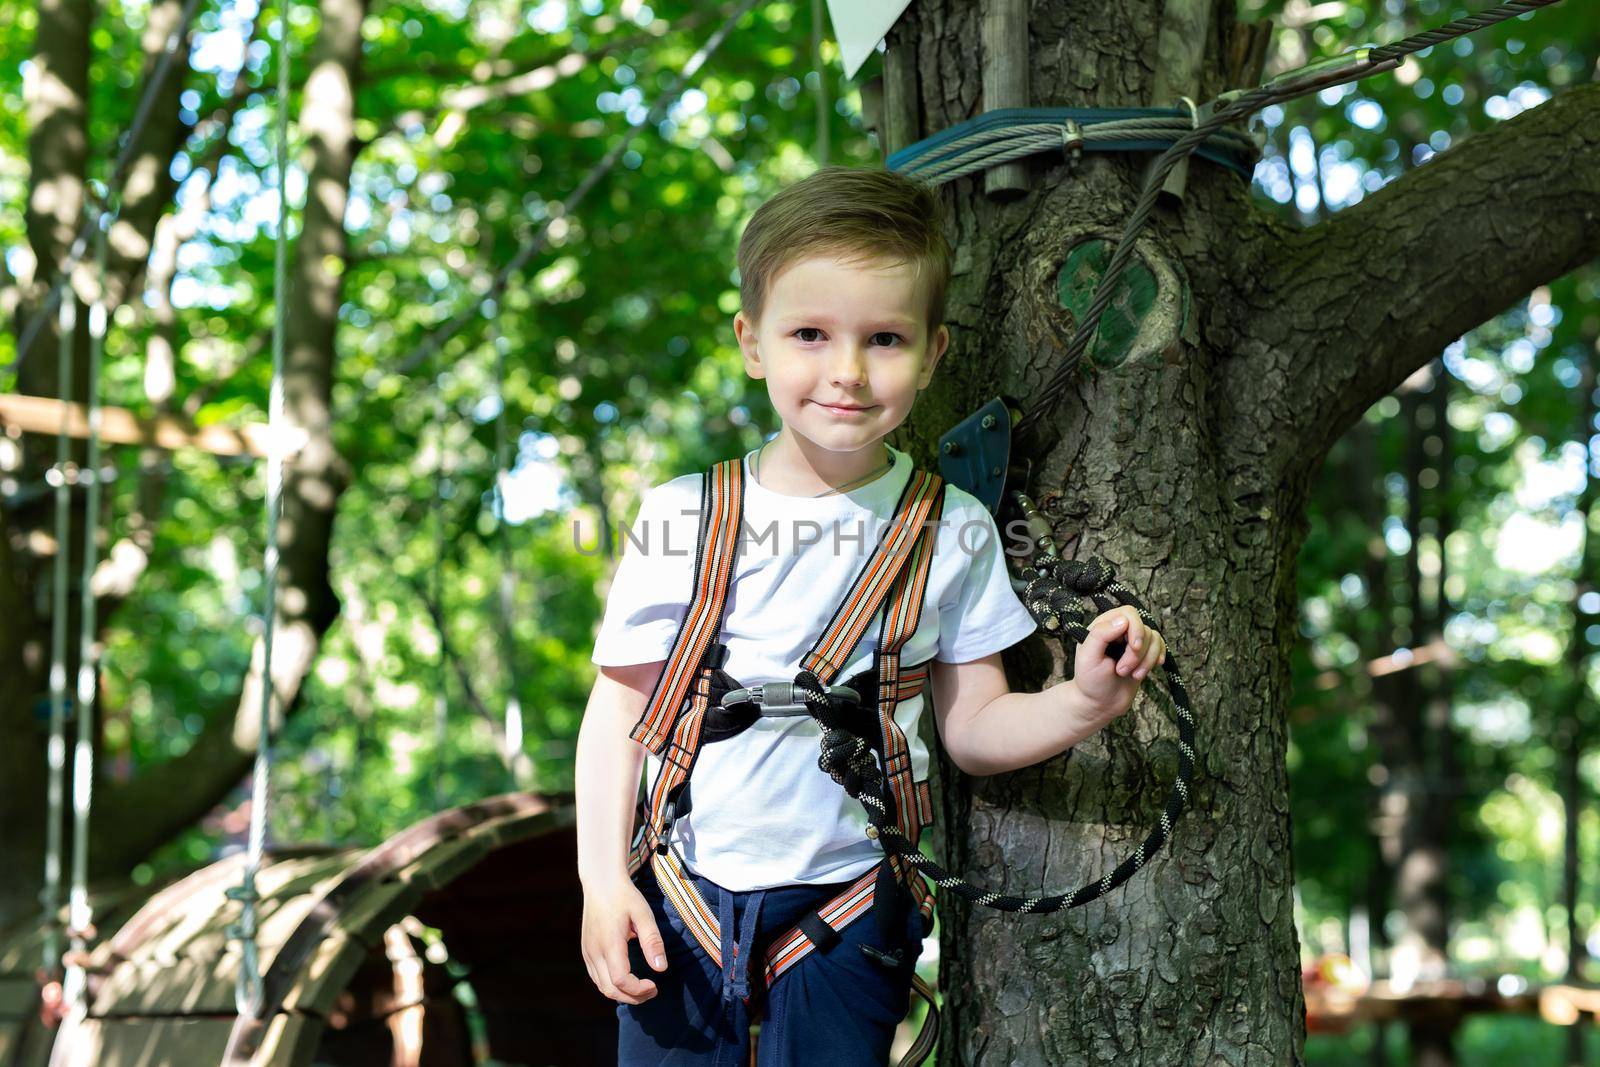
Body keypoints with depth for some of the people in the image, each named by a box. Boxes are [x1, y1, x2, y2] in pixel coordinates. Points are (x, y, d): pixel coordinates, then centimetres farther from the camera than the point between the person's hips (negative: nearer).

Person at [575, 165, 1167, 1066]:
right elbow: (623, 705, 1)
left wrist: (1084, 703, -15)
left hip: (849, 912, 0)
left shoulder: (952, 529, -2)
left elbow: (973, 728, 3)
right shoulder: (682, 517, -5)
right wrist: (603, 878, -5)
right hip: (681, 899, 0)